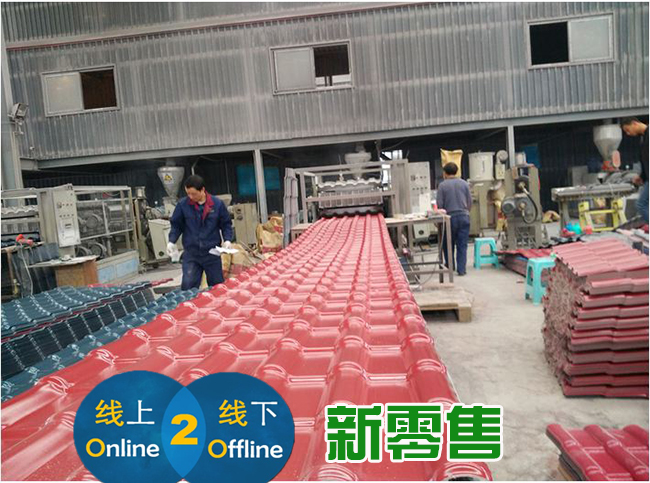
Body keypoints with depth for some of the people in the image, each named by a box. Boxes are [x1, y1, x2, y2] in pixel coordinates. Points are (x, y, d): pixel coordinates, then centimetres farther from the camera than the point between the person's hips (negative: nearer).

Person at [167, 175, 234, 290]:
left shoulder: (217, 204, -5)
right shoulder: (183, 204, -6)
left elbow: (226, 224, 6)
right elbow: (176, 225, 6)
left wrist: (227, 240, -8)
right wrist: (171, 241, -7)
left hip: (212, 253, 1)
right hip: (191, 253, 0)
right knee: (188, 286, -8)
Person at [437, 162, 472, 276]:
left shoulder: (442, 185, -5)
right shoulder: (464, 184, 3)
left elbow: (439, 204, -5)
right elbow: (470, 202, 7)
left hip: (450, 217, -2)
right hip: (464, 216, 2)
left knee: (448, 244, 14)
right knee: (462, 245, 5)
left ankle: (449, 267, 22)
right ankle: (461, 269, 2)